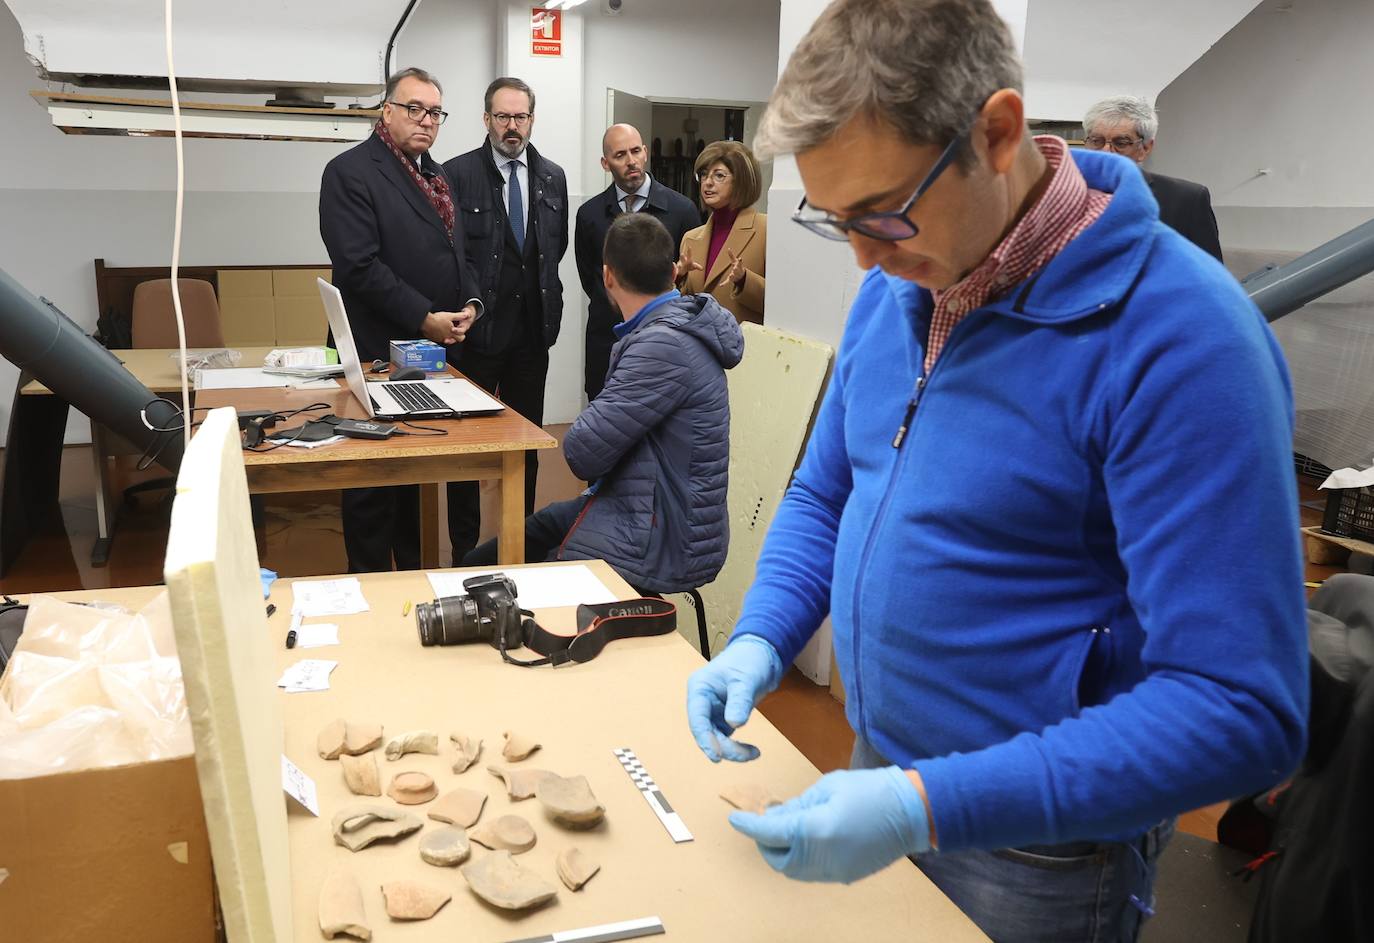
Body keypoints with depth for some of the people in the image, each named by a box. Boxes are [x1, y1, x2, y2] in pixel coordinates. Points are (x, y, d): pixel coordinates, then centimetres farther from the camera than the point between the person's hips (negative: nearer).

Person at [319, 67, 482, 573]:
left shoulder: (436, 175, 16)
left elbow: (456, 251, 22)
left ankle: (412, 578, 25)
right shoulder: (350, 172, -9)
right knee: (374, 479, 2)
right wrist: (425, 318, -19)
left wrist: (470, 302, 2)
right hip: (380, 354, -7)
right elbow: (360, 265, -18)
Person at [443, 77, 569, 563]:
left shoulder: (553, 177, 7)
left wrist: (545, 295, 11)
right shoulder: (457, 173, -6)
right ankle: (465, 548, 17)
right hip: (478, 330, -4)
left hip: (533, 329, 4)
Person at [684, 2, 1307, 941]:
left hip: (1041, 854, -6)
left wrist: (931, 808, -32)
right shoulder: (897, 284, -3)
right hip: (877, 776, 6)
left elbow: (1241, 710, -27)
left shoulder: (1180, 338, -25)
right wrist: (760, 639, -8)